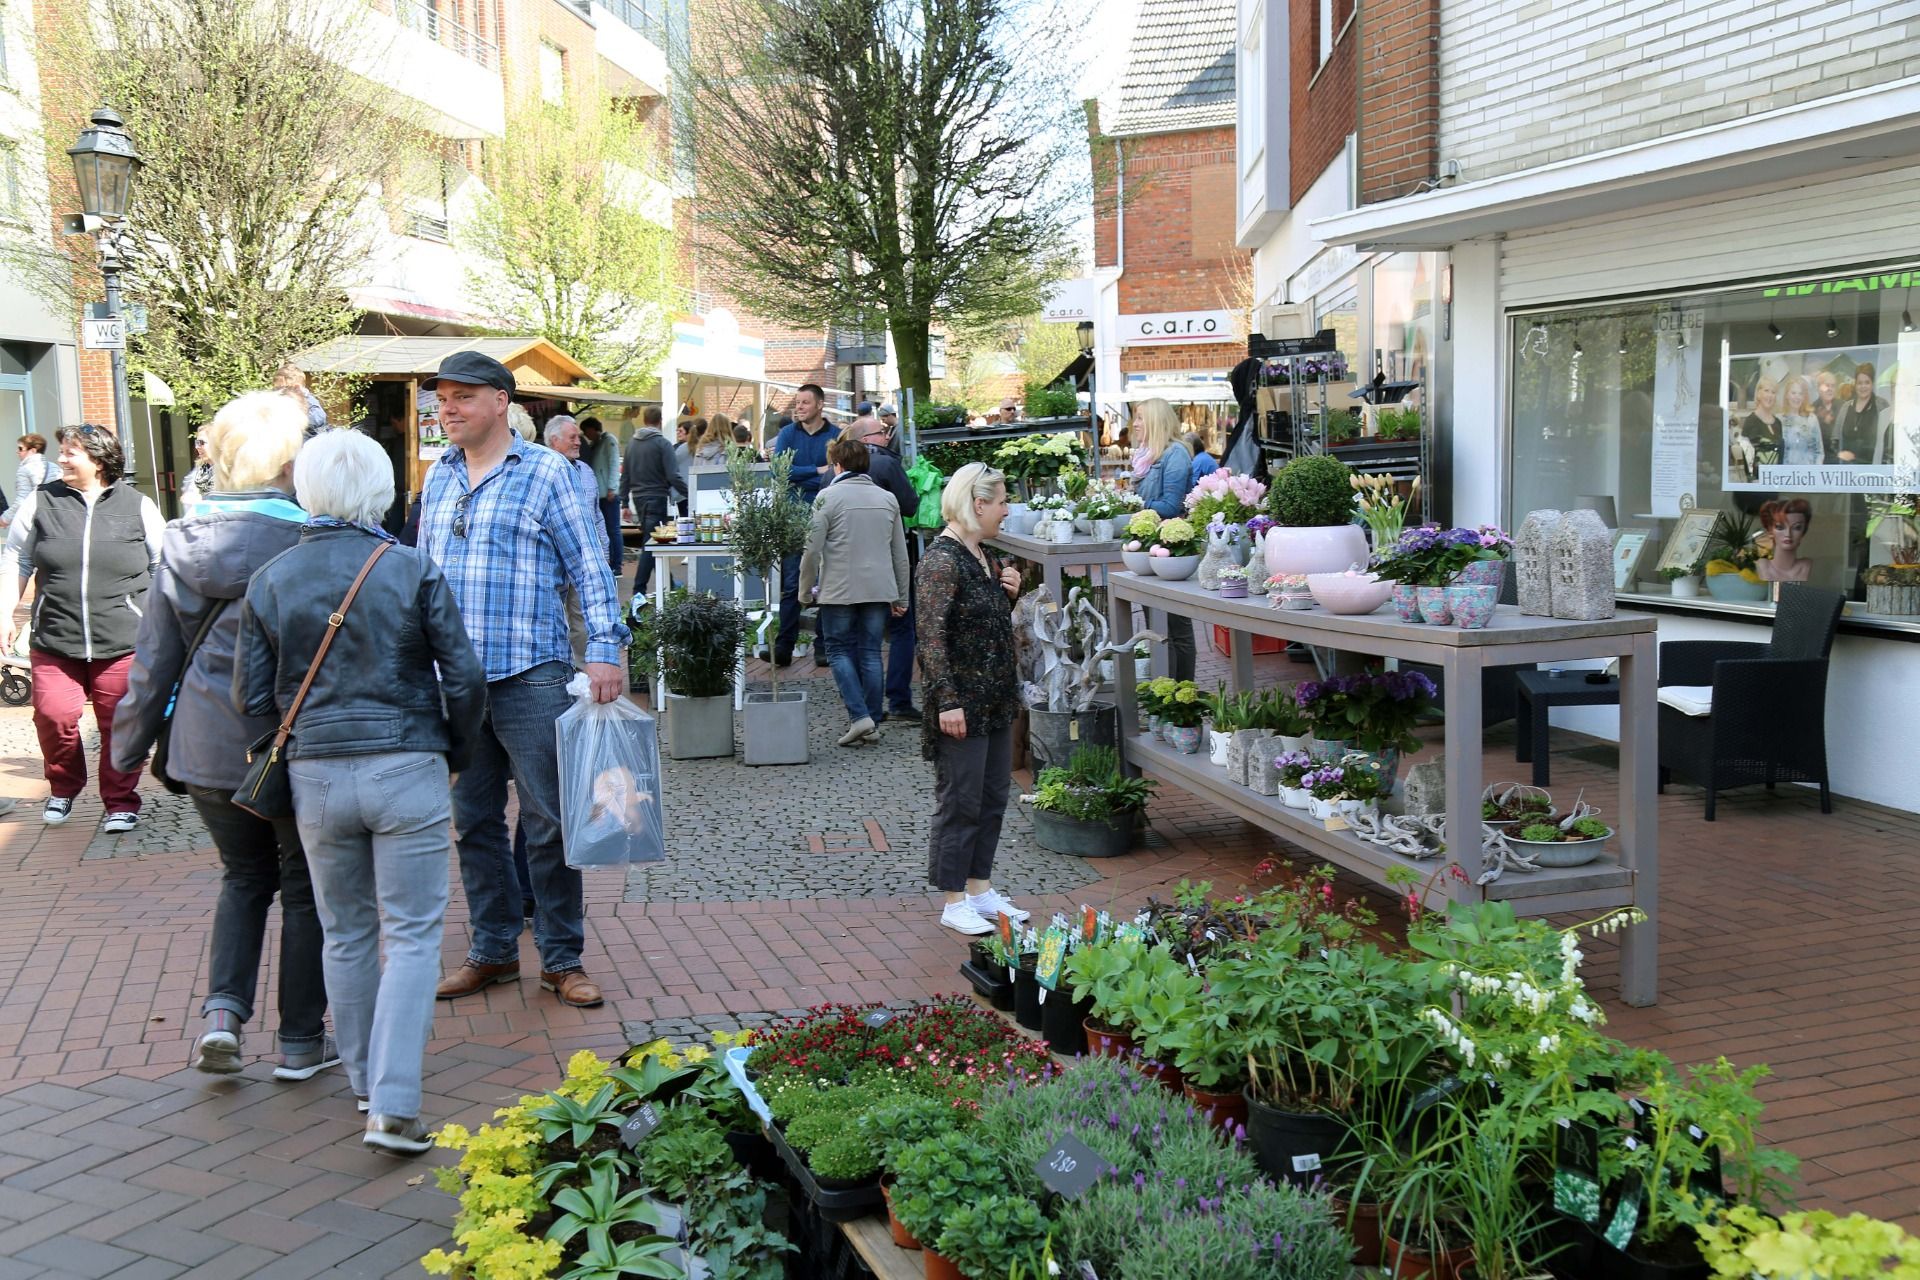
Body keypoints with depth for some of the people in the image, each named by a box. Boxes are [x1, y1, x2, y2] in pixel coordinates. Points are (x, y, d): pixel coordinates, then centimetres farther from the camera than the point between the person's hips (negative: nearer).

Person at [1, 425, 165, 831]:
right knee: (53, 715, -7)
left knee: (120, 724, 3)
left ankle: (121, 802, 19)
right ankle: (63, 788, 20)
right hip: (55, 641, 1)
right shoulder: (42, 501, 4)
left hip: (124, 641, -1)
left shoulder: (137, 506, 1)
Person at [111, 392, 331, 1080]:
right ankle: (301, 1041, 20)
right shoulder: (307, 540, -15)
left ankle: (222, 1010, 7)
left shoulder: (183, 540, -1)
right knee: (305, 887, 13)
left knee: (244, 875, 24)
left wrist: (132, 742, 16)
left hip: (207, 745, 4)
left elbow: (155, 656, 5)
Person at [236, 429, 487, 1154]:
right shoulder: (413, 571, -7)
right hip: (407, 768, -3)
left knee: (346, 936, 17)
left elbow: (252, 698, 3)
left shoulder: (269, 582, 0)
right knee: (412, 936, 3)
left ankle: (365, 1079, 31)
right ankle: (392, 1108, -3)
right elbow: (463, 679, -6)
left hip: (316, 774, 3)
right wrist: (457, 752, 11)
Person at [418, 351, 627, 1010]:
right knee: (473, 821, 12)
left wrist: (605, 649, -13)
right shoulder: (438, 476, 13)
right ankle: (493, 949, 25)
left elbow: (587, 565, -4)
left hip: (530, 677, -5)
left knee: (548, 821, 0)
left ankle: (562, 958, 12)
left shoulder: (544, 471, -2)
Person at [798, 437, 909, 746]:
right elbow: (900, 554, 12)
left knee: (839, 651, 7)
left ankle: (859, 716, -6)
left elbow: (813, 549, -9)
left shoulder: (828, 497, -6)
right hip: (879, 589, 4)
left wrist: (806, 589, 3)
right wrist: (901, 597, 18)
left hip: (839, 590, -4)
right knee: (871, 653, 9)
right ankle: (873, 724, 11)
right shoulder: (887, 499, 9)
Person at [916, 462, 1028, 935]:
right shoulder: (942, 561, -17)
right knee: (960, 802, 0)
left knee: (994, 796, 15)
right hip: (962, 704, -9)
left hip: (996, 700, 9)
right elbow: (932, 638, -20)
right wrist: (948, 702, -22)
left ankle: (980, 888, 27)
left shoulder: (984, 555, 11)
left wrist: (1009, 592, 4)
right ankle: (954, 902, 11)